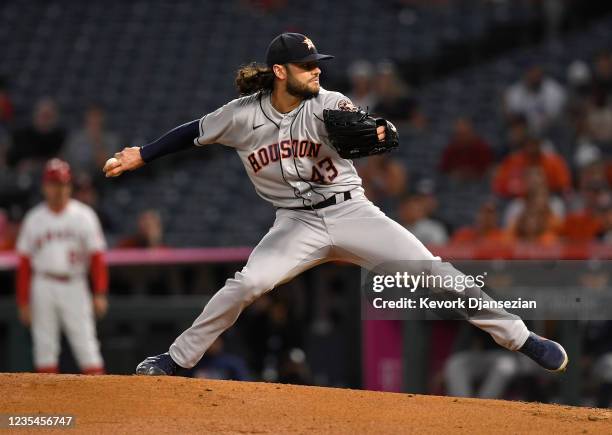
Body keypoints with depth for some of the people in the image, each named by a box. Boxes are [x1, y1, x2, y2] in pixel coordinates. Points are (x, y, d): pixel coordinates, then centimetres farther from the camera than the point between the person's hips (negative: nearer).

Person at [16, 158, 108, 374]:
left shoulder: (84, 216, 3)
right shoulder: (34, 219, 7)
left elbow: (97, 257, 0)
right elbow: (24, 263, 7)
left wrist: (100, 294, -9)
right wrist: (23, 302, 3)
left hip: (74, 285, -2)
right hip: (43, 287, 2)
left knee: (86, 345, -6)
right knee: (44, 347, 2)